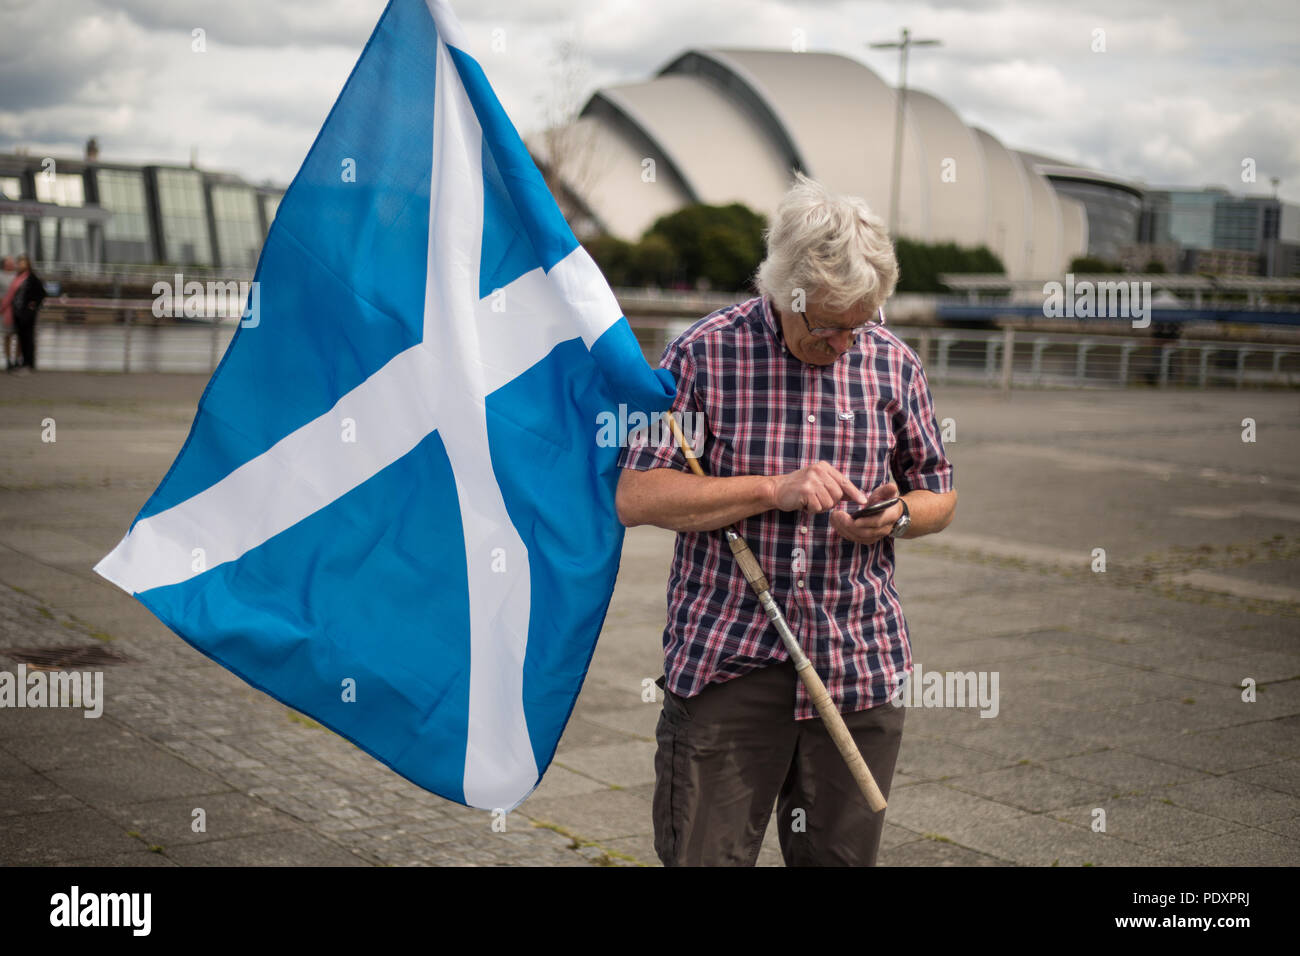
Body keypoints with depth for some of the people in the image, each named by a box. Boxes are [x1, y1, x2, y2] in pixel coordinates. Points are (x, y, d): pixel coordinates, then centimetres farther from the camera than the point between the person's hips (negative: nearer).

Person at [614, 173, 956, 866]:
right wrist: (775, 490, -17)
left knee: (842, 856, 9)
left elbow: (938, 493, 16)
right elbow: (634, 497, -9)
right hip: (725, 661, -3)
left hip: (859, 664, 3)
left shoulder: (892, 361, 5)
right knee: (704, 855, -3)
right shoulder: (704, 353, -5)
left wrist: (898, 516, -8)